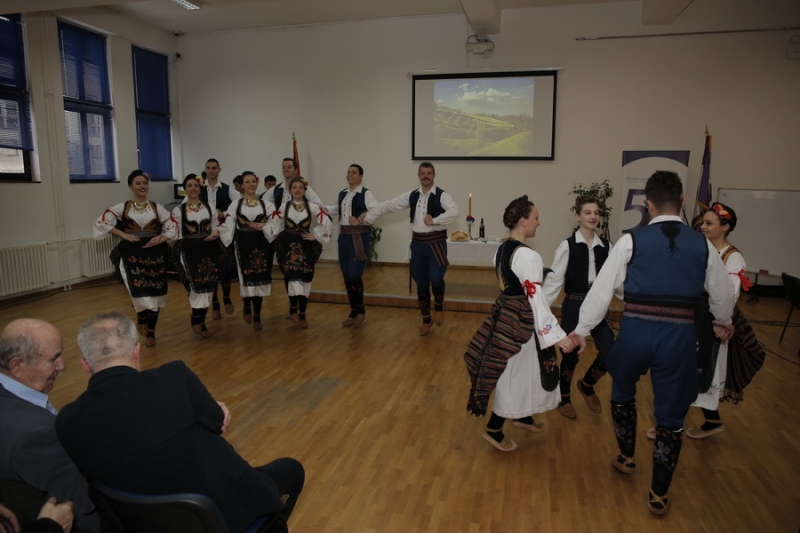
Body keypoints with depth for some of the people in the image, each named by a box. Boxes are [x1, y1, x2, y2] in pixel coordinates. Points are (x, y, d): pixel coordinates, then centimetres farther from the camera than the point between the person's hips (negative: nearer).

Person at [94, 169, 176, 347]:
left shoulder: (157, 207, 6)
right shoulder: (122, 207, 3)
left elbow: (172, 227, 4)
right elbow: (102, 222, -2)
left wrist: (160, 239, -13)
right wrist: (124, 235, -9)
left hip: (154, 254, 1)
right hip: (132, 254, -1)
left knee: (154, 293, 3)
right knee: (138, 291, -12)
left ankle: (151, 333, 18)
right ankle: (142, 319, 22)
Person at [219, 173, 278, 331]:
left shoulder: (266, 204, 6)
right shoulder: (235, 205, 4)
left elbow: (275, 225, 0)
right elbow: (228, 226, -3)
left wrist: (261, 227, -15)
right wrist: (216, 232, -17)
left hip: (261, 244, 1)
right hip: (243, 244, -1)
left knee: (259, 279, 3)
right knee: (247, 278, -6)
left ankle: (257, 316, 15)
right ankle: (247, 306, 25)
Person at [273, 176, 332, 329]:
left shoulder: (312, 207, -1)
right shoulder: (283, 207, 2)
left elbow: (326, 222, -3)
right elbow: (277, 227, 3)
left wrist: (316, 236, -4)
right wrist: (280, 240, -8)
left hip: (306, 247, 1)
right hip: (288, 247, 0)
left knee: (305, 280, 3)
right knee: (293, 278, -14)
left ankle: (302, 315, 15)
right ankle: (293, 309, 9)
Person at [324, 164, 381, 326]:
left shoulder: (365, 193, -9)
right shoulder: (342, 194, 13)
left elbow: (376, 211, -20)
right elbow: (335, 210, 22)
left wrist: (360, 221, -17)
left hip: (359, 236, -7)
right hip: (344, 236, 7)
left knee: (355, 275, -9)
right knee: (346, 276, 10)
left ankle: (360, 310, 11)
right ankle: (353, 311, 22)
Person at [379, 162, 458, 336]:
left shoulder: (441, 196, -7)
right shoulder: (412, 196, 7)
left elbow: (454, 212, -23)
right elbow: (392, 205, 9)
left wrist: (434, 220, -23)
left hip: (436, 242, -4)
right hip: (417, 243, 4)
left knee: (436, 278, -17)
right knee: (421, 283, 11)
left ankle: (439, 306, 16)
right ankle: (426, 319, 27)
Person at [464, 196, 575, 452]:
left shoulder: (502, 249, 6)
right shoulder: (527, 255, -23)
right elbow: (536, 297, -26)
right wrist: (556, 334, -26)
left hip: (506, 315, 9)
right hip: (520, 320, -9)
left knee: (518, 372, 24)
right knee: (517, 375, 5)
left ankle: (522, 416, 43)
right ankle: (493, 430, 16)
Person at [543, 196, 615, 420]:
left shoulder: (606, 246, 2)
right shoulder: (567, 246, -11)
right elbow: (554, 280, -11)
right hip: (574, 305, -4)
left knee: (610, 352, -2)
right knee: (570, 355, 9)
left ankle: (587, 385, 30)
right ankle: (564, 399, 33)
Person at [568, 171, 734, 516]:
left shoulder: (631, 241, -4)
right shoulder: (702, 245, 5)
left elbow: (602, 289, -5)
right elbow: (723, 294, 18)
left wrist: (582, 329, 5)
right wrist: (723, 322, 39)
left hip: (636, 330, -1)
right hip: (679, 335, 2)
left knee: (622, 391, 26)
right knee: (671, 416, 13)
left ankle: (626, 458, 44)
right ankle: (659, 496, 24)